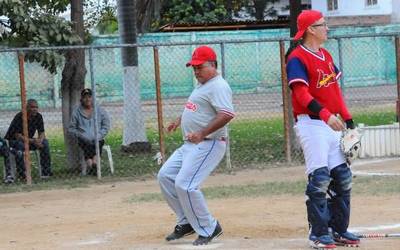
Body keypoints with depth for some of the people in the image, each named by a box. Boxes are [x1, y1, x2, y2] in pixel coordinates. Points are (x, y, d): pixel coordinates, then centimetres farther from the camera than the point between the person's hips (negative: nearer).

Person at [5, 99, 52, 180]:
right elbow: (18, 136, -27)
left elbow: (42, 133, -3)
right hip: (12, 140, -6)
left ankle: (46, 172, -15)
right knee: (20, 145, -39)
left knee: (45, 142, -17)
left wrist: (40, 140, -27)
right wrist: (33, 141, -37)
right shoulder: (19, 117, -24)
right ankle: (21, 174, -32)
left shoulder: (38, 116, -6)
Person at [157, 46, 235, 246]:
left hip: (208, 144, -11)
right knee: (165, 176, 10)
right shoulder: (201, 86, 17)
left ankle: (208, 229, -4)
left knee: (184, 185, -18)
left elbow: (227, 114, -28)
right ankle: (187, 222, 18)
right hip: (190, 145, 11)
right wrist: (180, 121, 18)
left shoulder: (218, 86, -15)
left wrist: (201, 133, -33)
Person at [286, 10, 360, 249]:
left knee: (343, 177, 7)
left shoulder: (327, 56, 16)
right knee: (320, 178, -12)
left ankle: (339, 229, 15)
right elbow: (302, 94, -21)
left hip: (332, 124, 8)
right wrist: (326, 115, -34)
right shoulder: (297, 59, -11)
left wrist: (348, 120, 12)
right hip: (311, 124, -8)